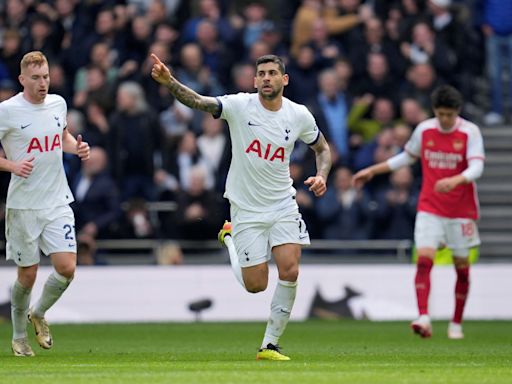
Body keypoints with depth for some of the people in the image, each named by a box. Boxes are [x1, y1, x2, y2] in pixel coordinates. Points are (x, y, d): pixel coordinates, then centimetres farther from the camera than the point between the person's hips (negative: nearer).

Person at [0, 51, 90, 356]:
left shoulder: (58, 103, 5)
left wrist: (78, 147, 5)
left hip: (57, 202, 4)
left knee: (67, 268, -8)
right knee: (28, 275, 3)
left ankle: (38, 314, 21)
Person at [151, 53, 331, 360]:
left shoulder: (299, 115, -2)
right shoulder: (240, 105, -11)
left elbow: (323, 148, 15)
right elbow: (199, 102, -25)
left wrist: (322, 176, -5)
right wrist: (169, 82, -42)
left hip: (283, 205, 2)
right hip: (246, 209, -2)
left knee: (290, 271, -16)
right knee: (256, 285, 1)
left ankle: (270, 344, 1)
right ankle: (230, 238, 33)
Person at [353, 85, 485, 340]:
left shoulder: (470, 132, -8)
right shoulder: (424, 130, 2)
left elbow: (476, 168, -19)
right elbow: (407, 157, 18)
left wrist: (455, 180, -38)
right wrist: (372, 171, 19)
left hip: (461, 211, -2)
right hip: (429, 208, 2)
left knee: (461, 267, 6)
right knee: (424, 260, -16)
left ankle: (456, 323, 20)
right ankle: (424, 318, -25)